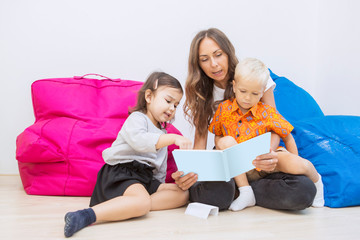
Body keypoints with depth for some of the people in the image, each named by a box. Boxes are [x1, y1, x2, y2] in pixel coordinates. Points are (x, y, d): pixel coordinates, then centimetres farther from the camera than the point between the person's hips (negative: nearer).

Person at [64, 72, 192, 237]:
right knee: (143, 202, -35)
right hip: (121, 172, -9)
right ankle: (87, 215, -40)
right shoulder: (137, 118, -2)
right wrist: (173, 138, -30)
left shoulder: (162, 133, 25)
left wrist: (160, 186, 14)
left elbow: (160, 168, 27)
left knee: (183, 193, -5)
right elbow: (139, 140, -26)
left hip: (146, 177, 9)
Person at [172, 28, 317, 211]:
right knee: (212, 195, -36)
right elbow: (200, 138, -4)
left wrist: (268, 153, -30)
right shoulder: (200, 94, 2)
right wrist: (189, 171, -26)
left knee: (304, 190, -30)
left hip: (258, 161, 0)